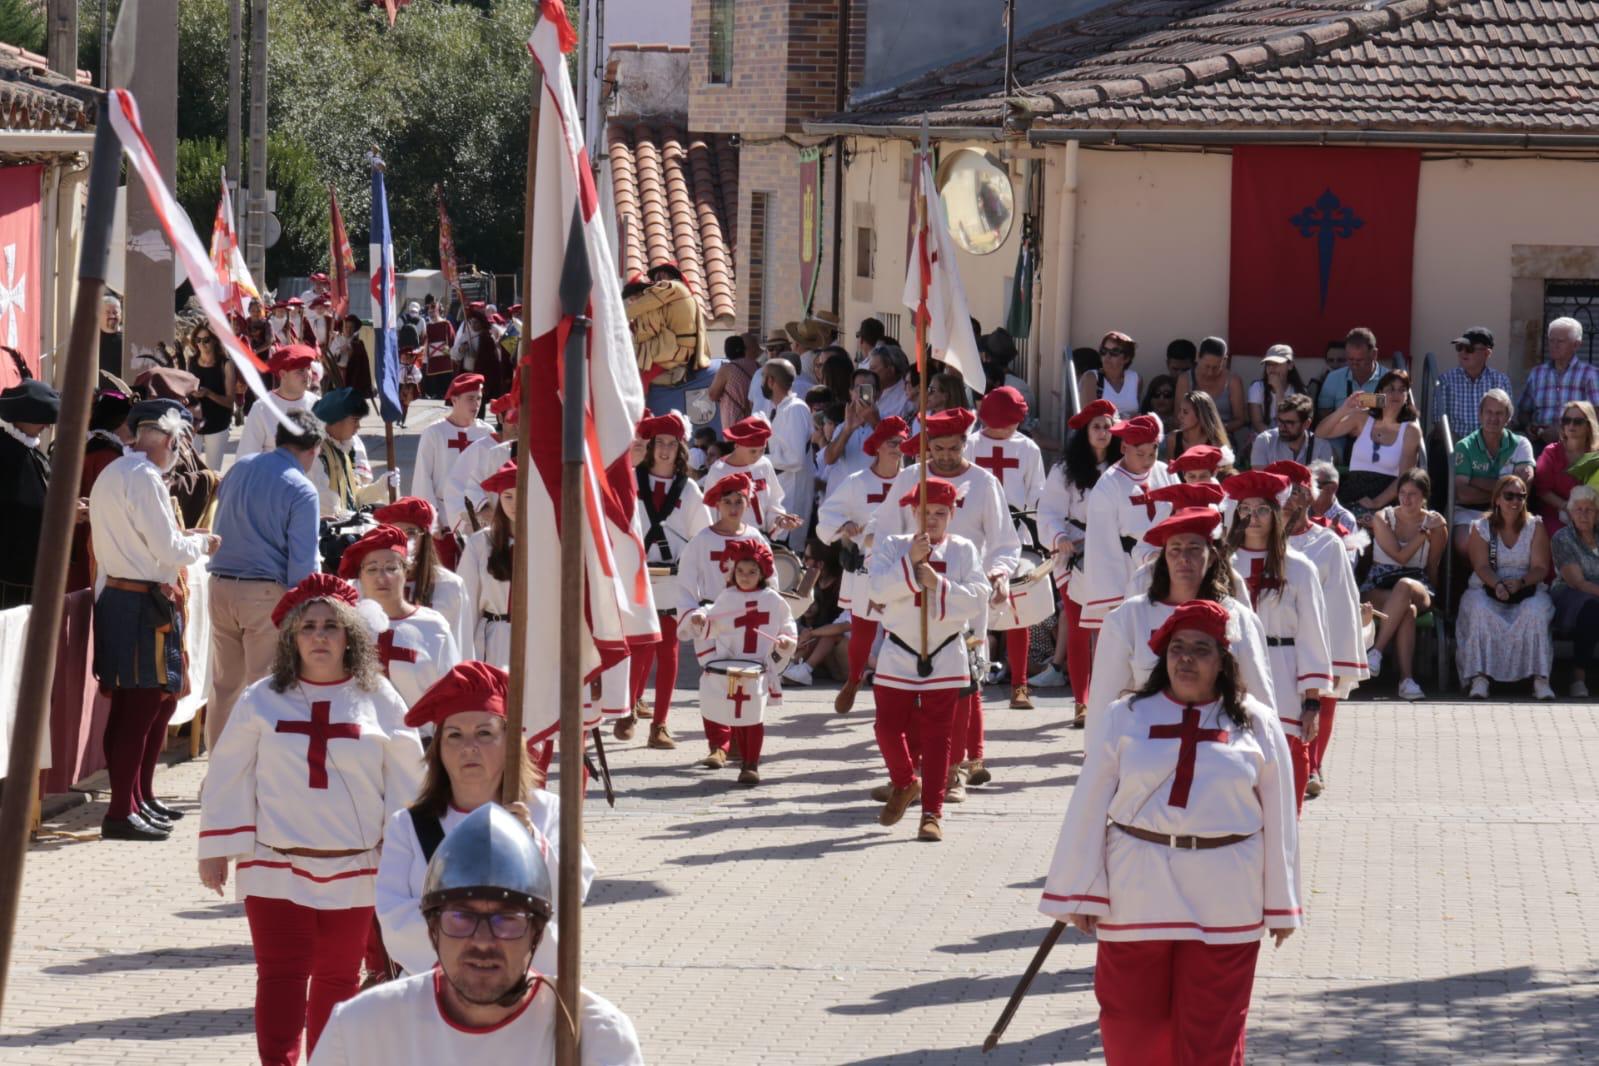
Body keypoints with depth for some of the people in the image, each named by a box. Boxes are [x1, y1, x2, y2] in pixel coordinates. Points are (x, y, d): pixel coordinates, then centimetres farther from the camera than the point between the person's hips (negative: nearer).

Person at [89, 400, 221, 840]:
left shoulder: (111, 474, 16)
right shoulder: (143, 478, -15)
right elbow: (168, 549, -17)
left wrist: (182, 540, 19)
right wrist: (201, 544, 1)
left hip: (114, 594, 10)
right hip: (141, 602, -10)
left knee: (160, 698, 19)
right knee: (140, 704, -8)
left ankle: (141, 797, 27)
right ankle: (121, 811, -7)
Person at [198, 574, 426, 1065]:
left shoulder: (379, 701, 2)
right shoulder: (262, 701, 0)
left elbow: (405, 778, 5)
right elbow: (227, 778, 3)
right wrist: (214, 851, 1)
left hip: (353, 870, 1)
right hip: (276, 866, -1)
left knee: (338, 978, 10)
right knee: (280, 976, -9)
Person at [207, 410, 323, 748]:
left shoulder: (240, 467, 7)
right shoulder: (301, 491, -11)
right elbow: (303, 561, -13)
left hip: (220, 585, 6)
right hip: (266, 593, -6)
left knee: (224, 683, 15)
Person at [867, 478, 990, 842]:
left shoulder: (963, 550, 2)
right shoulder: (892, 546, 2)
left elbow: (978, 596, -10)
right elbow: (877, 589, -14)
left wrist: (938, 583, -21)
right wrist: (910, 561, -23)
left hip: (945, 658, -1)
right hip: (898, 655, 1)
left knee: (937, 736, 0)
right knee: (888, 727, 2)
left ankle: (932, 812, 5)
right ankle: (904, 784, 31)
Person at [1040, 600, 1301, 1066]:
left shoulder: (1256, 726, 3)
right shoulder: (1125, 718, 3)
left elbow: (1278, 820, 6)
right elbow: (1088, 811, 2)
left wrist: (1280, 906, 7)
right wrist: (1080, 896, -1)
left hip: (1223, 903, -1)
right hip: (1136, 898, 1)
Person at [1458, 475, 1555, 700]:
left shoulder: (1535, 527, 8)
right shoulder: (1481, 528, 7)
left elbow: (1541, 568, -2)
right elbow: (1481, 566, -6)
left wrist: (1520, 582, -23)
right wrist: (1497, 585, -28)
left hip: (1527, 589, 0)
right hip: (1487, 588, 0)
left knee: (1536, 613, -34)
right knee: (1480, 611, -34)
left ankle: (1541, 679, -32)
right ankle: (1479, 677, -36)